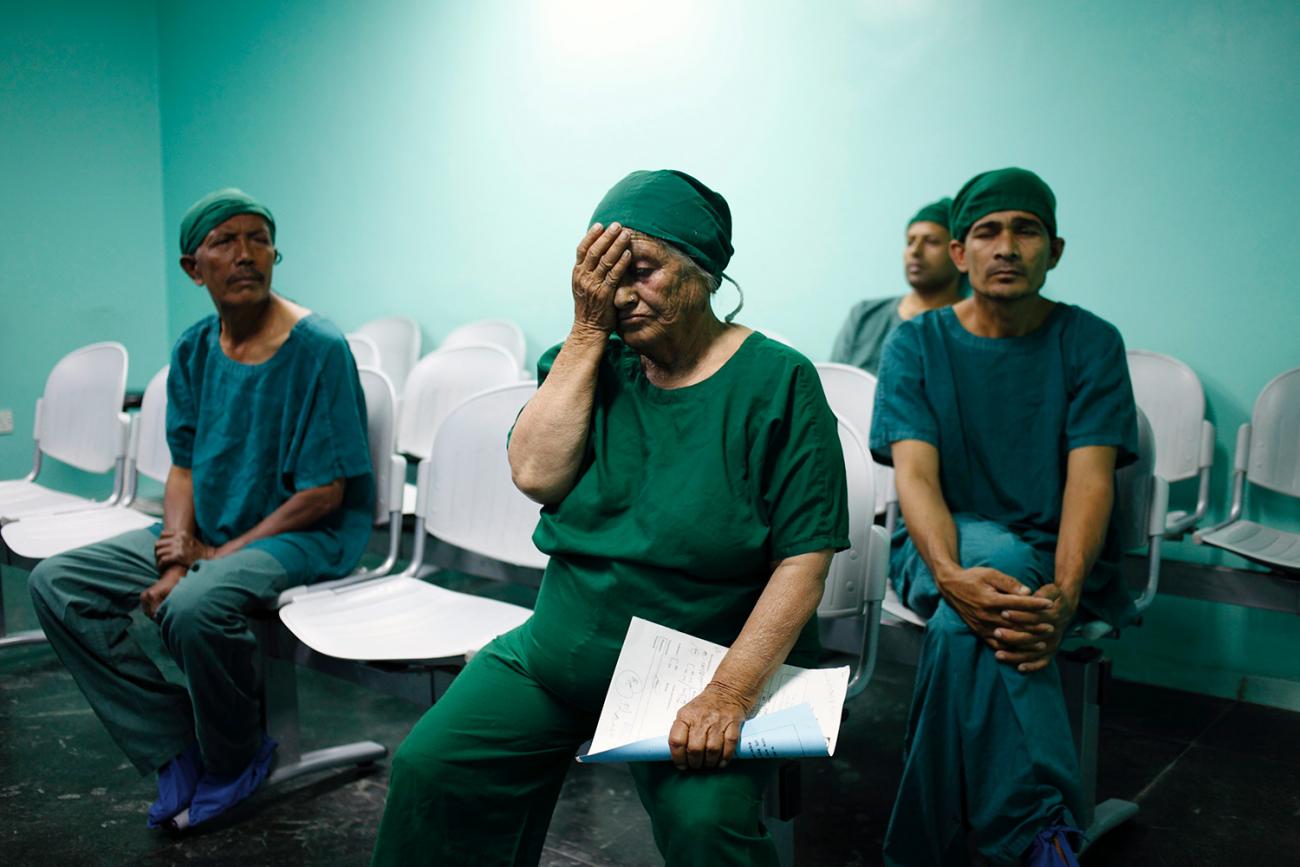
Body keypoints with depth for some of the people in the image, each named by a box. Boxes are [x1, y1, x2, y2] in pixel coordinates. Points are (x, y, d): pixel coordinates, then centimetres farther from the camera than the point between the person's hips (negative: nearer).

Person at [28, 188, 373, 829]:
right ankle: (178, 747, -3)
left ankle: (234, 760, -4)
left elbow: (324, 494, -16)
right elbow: (185, 467, 7)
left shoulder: (318, 348, -15)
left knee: (194, 607, -34)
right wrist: (174, 561, -10)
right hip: (204, 532, 8)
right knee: (56, 583, -4)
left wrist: (219, 555, -15)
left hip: (303, 535, -7)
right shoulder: (194, 350, 6)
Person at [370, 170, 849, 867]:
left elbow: (804, 559, -13)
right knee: (429, 767, -9)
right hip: (558, 652, 4)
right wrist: (588, 331, -10)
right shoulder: (588, 360, 6)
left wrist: (731, 691, -23)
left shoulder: (778, 382, -8)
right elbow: (536, 475, -11)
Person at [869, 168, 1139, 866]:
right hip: (944, 548, 0)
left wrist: (1063, 595, -30)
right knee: (998, 552, -37)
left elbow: (1090, 478, -10)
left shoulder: (1091, 344, 2)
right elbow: (914, 473, -12)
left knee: (961, 627, -35)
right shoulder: (916, 345, 2)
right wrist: (953, 575, -33)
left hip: (1054, 557, 0)